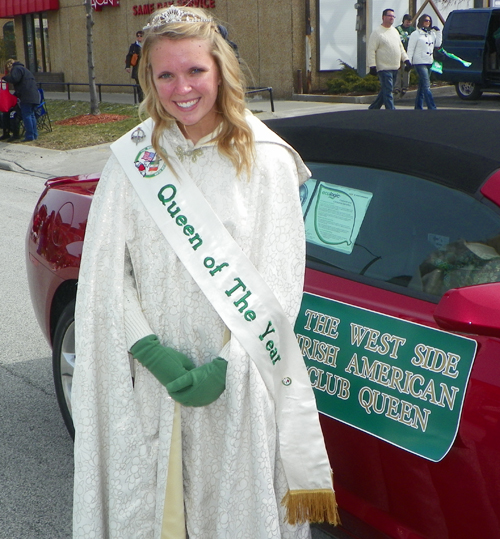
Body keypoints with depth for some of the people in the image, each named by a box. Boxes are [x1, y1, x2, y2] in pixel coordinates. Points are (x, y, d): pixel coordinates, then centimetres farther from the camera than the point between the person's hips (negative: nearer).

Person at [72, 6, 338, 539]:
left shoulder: (266, 159, -3)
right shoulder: (131, 160, 2)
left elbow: (278, 278, -6)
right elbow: (106, 274, -1)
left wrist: (227, 361, -15)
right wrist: (153, 352, -13)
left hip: (242, 376, -1)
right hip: (153, 375, 2)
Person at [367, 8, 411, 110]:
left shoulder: (395, 31, 16)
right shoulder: (377, 32, -7)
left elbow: (401, 47, 24)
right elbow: (371, 50, -12)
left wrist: (406, 60, 15)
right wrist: (372, 66, -19)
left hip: (395, 67, 8)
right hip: (384, 68, -8)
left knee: (385, 91, 13)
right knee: (388, 91, -9)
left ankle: (373, 108, 26)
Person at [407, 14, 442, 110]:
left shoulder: (432, 33, 16)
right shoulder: (416, 34, -2)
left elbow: (438, 44, 14)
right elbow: (410, 49, -4)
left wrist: (438, 32, 7)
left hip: (429, 62, 7)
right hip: (420, 62, -7)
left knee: (422, 86, 11)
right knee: (426, 86, -14)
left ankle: (418, 107, 17)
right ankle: (432, 108, -19)